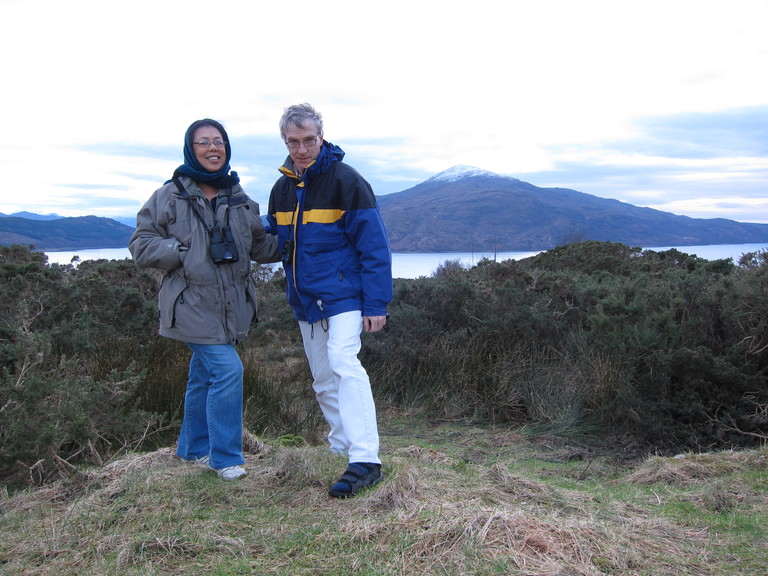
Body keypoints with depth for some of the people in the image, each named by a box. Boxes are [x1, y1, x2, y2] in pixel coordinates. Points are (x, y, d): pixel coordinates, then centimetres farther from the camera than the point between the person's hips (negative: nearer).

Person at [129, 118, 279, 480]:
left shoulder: (238, 199, 8)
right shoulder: (170, 196, -6)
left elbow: (260, 245, 18)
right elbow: (140, 245, -5)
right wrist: (182, 252, -19)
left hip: (230, 305, 6)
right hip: (192, 303, -5)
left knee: (204, 376, 17)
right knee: (226, 369, -15)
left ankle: (194, 448, 34)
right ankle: (225, 457, 0)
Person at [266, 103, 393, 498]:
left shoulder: (346, 181, -11)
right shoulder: (282, 188, 10)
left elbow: (374, 246, -13)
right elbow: (275, 239, 19)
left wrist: (376, 304, -17)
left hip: (342, 294, -7)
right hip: (305, 301, 7)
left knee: (343, 362, -22)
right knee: (322, 380, 12)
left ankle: (365, 461, -22)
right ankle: (342, 448, 28)